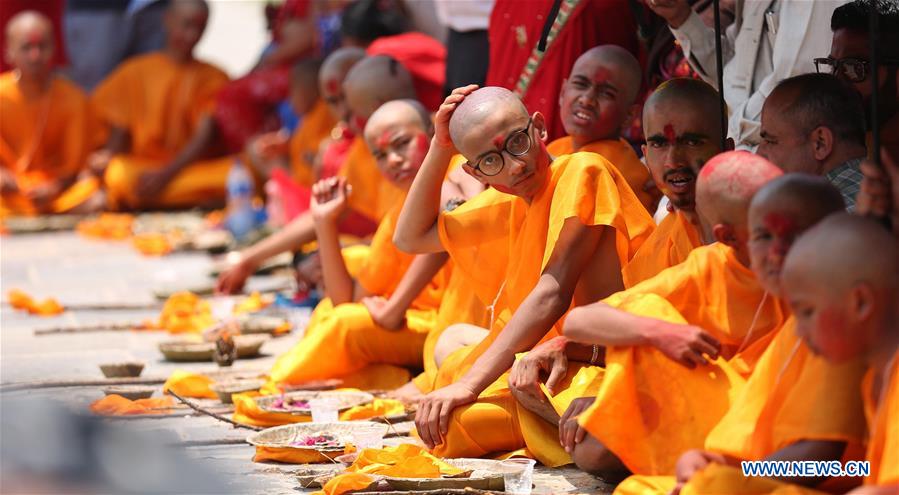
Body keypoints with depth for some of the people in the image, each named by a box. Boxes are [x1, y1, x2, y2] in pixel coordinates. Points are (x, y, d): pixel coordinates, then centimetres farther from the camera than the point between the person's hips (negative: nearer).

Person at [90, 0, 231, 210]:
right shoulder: (136, 72, 11)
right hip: (140, 168, 0)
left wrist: (166, 173, -20)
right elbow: (119, 135, 8)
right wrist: (107, 158, -16)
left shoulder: (213, 77, 9)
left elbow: (205, 138, -4)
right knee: (119, 175, -37)